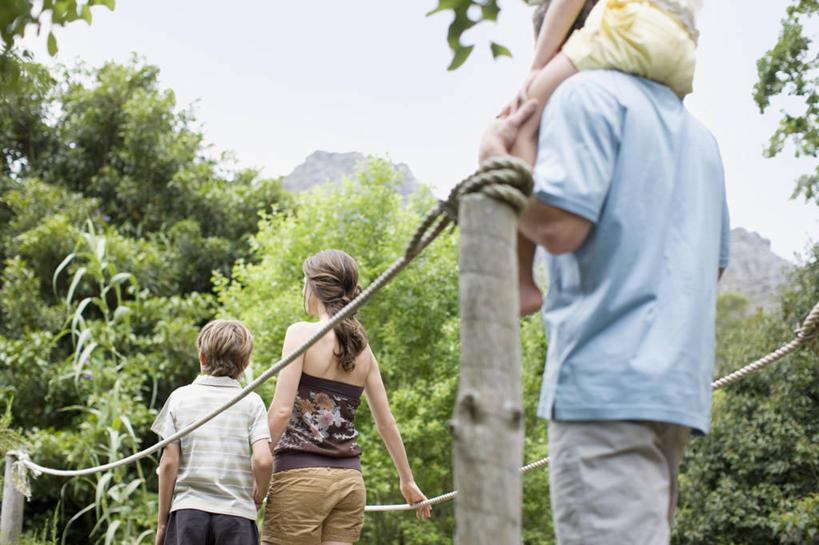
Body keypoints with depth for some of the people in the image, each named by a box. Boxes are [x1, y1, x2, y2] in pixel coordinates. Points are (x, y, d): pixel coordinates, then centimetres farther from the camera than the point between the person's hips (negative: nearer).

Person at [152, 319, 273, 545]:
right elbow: (262, 459, -11)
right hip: (237, 513, -1)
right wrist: (259, 494, 9)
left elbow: (169, 462, 1)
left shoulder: (180, 397, 4)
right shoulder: (251, 402, 2)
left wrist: (162, 521, 8)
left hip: (187, 511, 1)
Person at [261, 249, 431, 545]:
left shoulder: (302, 333, -6)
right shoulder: (362, 348, 11)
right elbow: (386, 423, 15)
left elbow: (282, 410, -13)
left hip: (301, 475, -6)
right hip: (349, 478, 6)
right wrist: (407, 480, 25)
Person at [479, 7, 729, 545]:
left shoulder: (588, 94, -2)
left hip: (608, 379, -9)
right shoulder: (699, 133, 24)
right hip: (678, 384, 9)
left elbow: (558, 225, -14)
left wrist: (495, 157, 2)